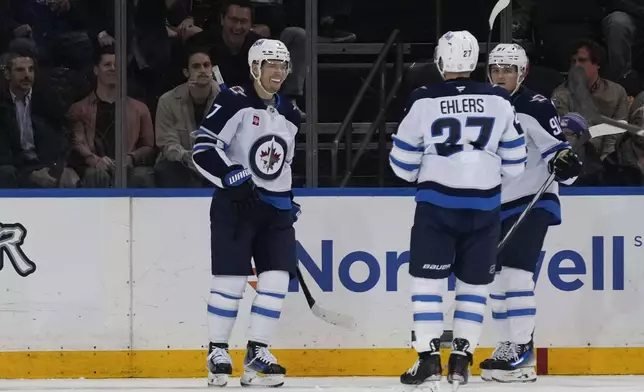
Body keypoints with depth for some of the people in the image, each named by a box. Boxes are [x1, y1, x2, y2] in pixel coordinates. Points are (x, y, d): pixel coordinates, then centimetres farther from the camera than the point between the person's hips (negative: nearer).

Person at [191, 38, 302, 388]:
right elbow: (203, 149, -15)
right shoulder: (234, 102, -8)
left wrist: (290, 201, 21)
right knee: (231, 279, -8)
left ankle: (257, 354, 4)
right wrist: (234, 177, -23)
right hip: (235, 203, -6)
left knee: (277, 279, -3)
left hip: (275, 208, 6)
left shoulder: (288, 116, 14)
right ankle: (217, 352, 4)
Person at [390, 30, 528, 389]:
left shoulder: (425, 102, -5)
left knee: (428, 279, 4)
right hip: (484, 206, 2)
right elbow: (514, 162, 7)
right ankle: (461, 359, 6)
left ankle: (429, 357, -3)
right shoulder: (499, 102, 0)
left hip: (436, 203, -2)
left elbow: (404, 163, 2)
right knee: (474, 282, 11)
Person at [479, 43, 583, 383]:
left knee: (516, 272, -19)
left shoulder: (535, 108, -10)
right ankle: (508, 348, 17)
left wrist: (564, 163, -35)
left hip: (532, 202, -8)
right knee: (496, 278, 8)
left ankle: (522, 351, -21)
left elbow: (556, 147, -15)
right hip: (496, 207, 8)